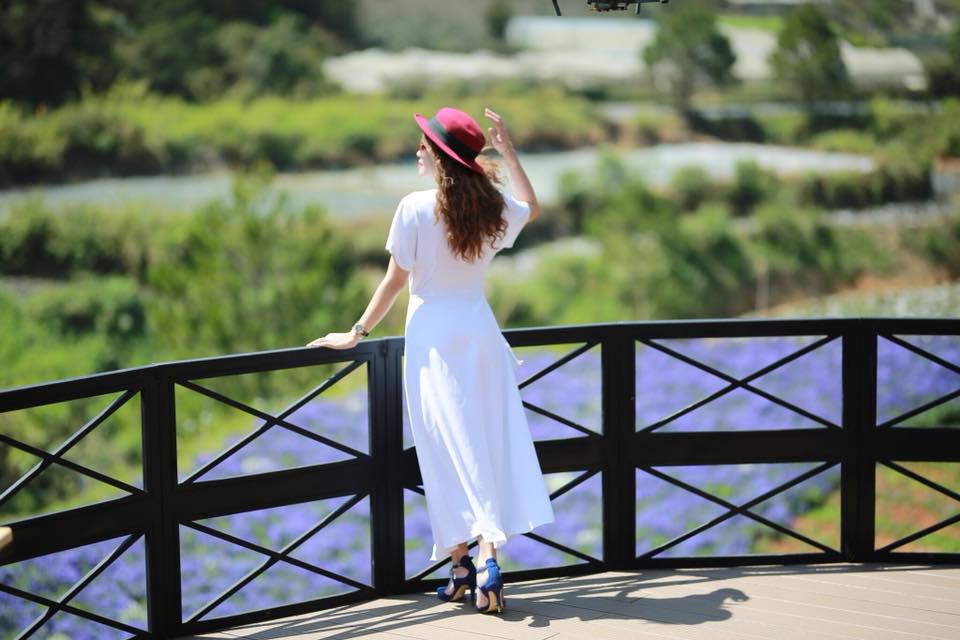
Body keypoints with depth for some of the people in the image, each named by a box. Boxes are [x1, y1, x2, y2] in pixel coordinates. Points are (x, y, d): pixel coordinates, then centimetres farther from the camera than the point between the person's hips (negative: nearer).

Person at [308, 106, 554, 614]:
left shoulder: (415, 208, -11)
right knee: (491, 443, 4)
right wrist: (508, 151, 25)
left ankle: (462, 563, 0)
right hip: (480, 331, 4)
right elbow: (531, 208, 26)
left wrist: (357, 332, 3)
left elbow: (396, 280, -7)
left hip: (433, 337, -4)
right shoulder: (492, 206, 2)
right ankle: (487, 553, -5)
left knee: (449, 451, -1)